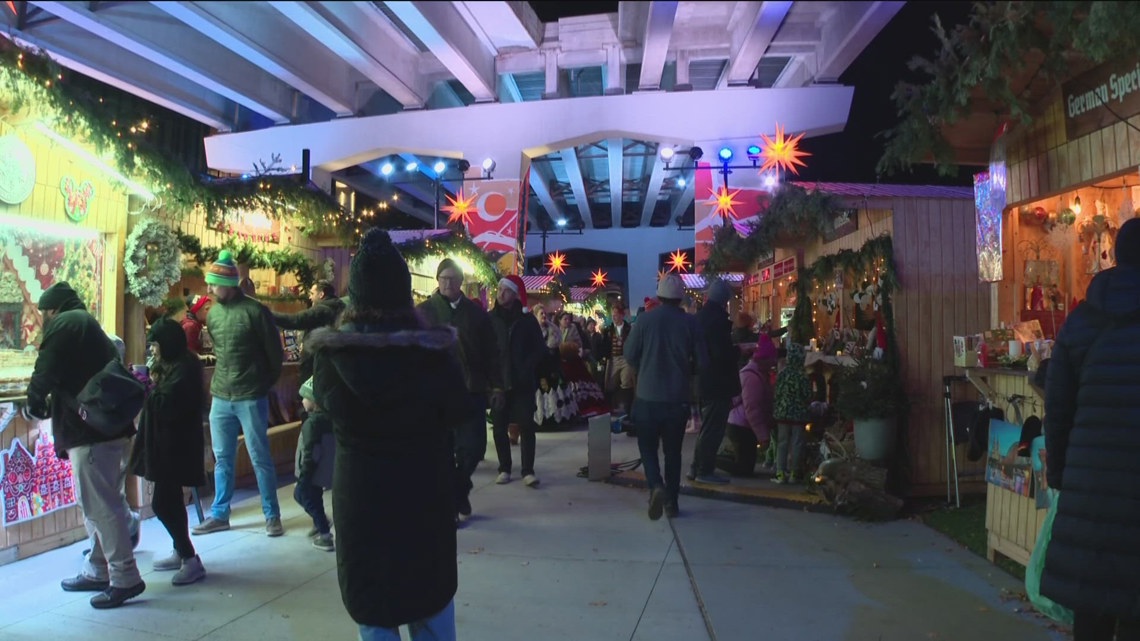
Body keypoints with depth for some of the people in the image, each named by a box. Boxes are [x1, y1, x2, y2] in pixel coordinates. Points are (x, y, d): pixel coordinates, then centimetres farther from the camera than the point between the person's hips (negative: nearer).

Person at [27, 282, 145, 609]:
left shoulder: (64, 324, -5)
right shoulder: (88, 324, 24)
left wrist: (35, 402, 6)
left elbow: (46, 371, -13)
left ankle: (125, 579, -3)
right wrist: (49, 402, 20)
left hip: (90, 430, -10)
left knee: (100, 507, -7)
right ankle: (97, 571, 26)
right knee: (101, 503, 17)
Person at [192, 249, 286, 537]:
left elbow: (275, 352, -5)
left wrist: (264, 383, 4)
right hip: (220, 397, 6)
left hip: (251, 398, -5)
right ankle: (219, 515, 25)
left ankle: (272, 516, 13)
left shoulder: (255, 311, -12)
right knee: (222, 460, 13)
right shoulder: (212, 313, 7)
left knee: (260, 459, 2)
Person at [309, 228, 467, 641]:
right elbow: (460, 412, -2)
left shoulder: (332, 352, -14)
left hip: (360, 494, 0)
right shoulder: (433, 349, -16)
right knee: (432, 595, 21)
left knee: (372, 602, 17)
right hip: (427, 492, 0)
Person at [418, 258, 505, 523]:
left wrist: (497, 385, 5)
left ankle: (456, 495, 28)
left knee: (473, 447, 3)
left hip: (472, 390, 2)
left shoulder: (476, 313, 6)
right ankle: (451, 501, 19)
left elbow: (491, 352, 8)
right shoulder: (423, 312, 1)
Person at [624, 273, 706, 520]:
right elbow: (701, 361, -5)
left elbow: (630, 355, -6)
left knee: (648, 446, 11)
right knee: (673, 450, 14)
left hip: (648, 395, -1)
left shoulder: (645, 319, -9)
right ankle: (671, 501, 17)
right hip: (677, 397, 1)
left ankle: (656, 486, -12)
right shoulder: (689, 322, -6)